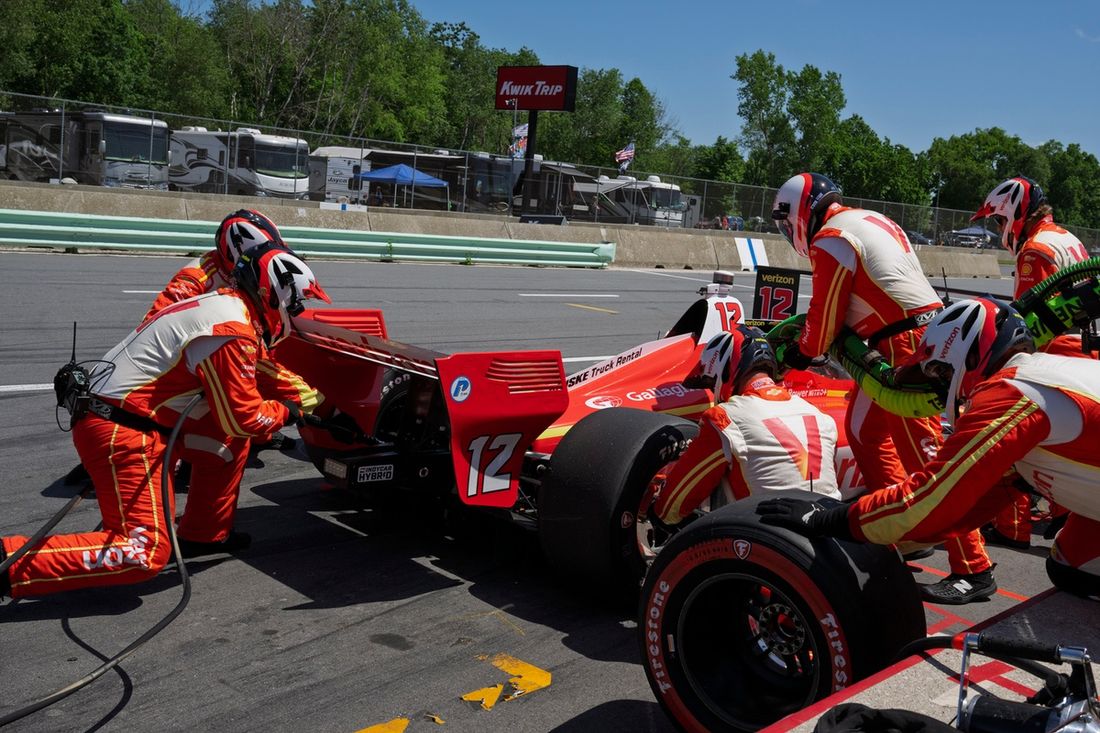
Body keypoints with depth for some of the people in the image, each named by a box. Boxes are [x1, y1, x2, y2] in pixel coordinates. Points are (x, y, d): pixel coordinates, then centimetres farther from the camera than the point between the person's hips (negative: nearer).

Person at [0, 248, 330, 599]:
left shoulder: (224, 303, 12)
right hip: (123, 431, -10)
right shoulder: (233, 331, -16)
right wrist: (287, 412, 6)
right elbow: (242, 418, -11)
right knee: (145, 553, -11)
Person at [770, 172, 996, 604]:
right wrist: (803, 333, 25)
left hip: (905, 349, -10)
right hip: (930, 329, 10)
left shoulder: (831, 241, -10)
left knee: (925, 457, -8)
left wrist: (801, 354, 12)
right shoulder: (870, 220, 18)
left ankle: (973, 569, -6)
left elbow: (826, 315, -7)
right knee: (865, 430, 20)